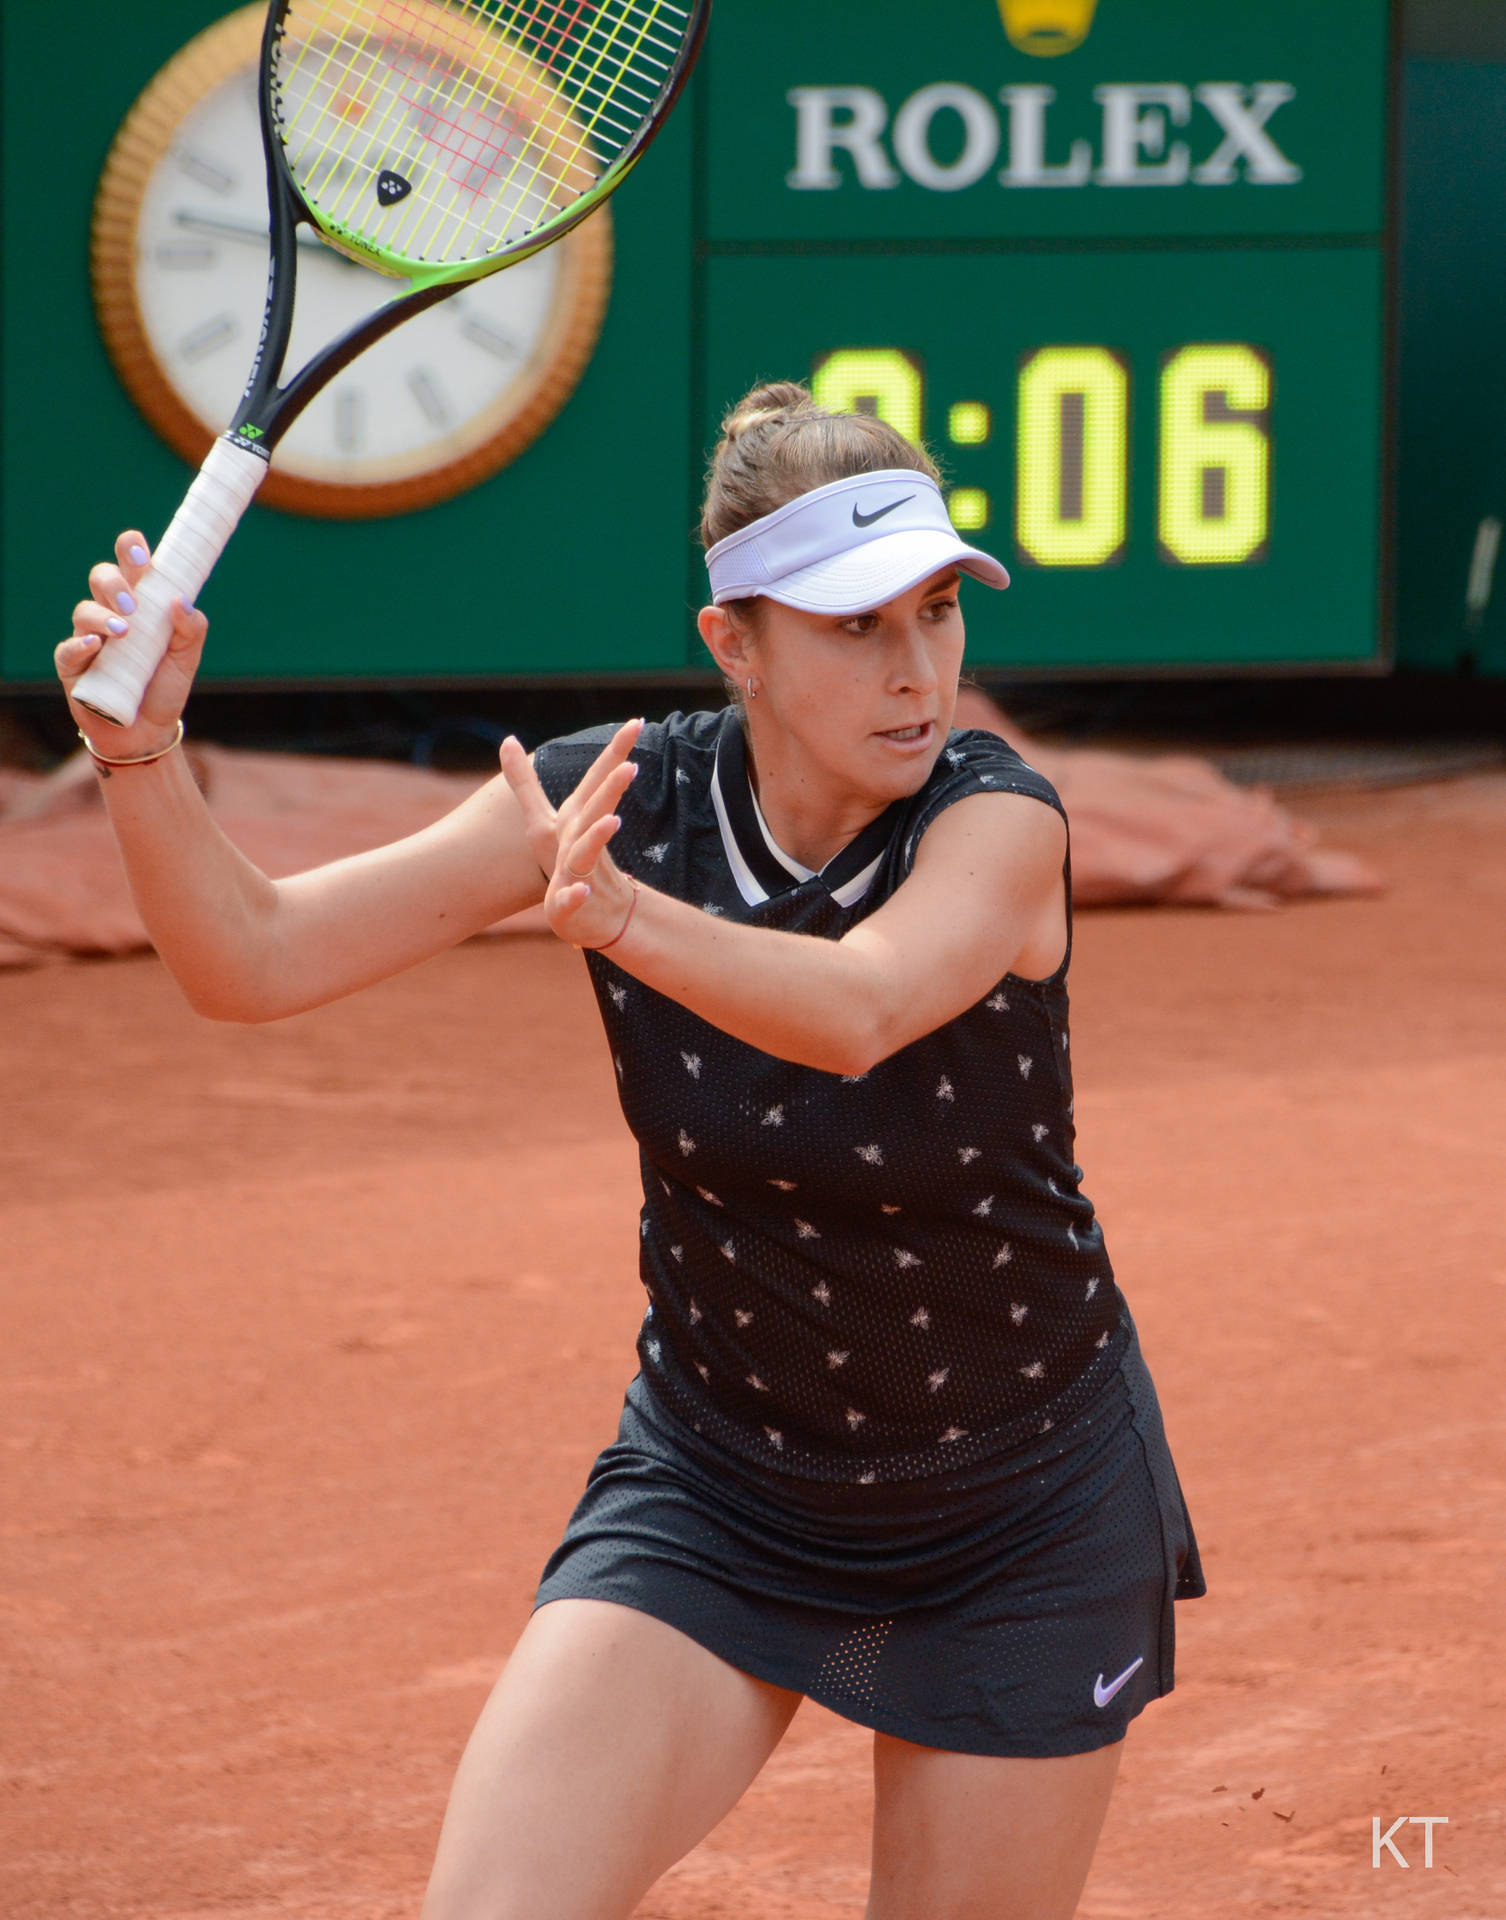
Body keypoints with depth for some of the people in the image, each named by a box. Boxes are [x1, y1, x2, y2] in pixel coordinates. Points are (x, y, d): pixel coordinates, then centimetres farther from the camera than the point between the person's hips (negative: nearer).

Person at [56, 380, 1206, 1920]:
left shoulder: (998, 820, -21)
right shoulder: (615, 801, -12)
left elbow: (856, 1011, -43)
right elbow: (252, 959, -13)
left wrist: (627, 920, -62)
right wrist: (144, 747, -32)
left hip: (1022, 1517, -1)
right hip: (712, 1488, 2)